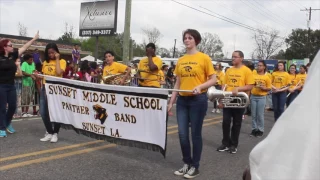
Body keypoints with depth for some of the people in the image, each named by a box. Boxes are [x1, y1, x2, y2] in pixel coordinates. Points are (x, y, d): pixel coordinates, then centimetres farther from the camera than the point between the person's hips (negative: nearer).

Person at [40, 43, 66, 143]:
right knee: (43, 113, 5)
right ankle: (49, 133, 20)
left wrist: (57, 59, -12)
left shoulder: (62, 61, -1)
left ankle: (55, 133, 15)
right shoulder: (45, 62, 13)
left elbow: (59, 73, -19)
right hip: (45, 89, 5)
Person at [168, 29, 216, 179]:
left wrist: (200, 86, -21)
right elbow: (178, 83, 13)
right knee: (182, 134, 7)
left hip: (198, 100, -5)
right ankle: (187, 163, 25)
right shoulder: (180, 60, 9)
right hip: (182, 100, 5)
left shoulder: (204, 58, -5)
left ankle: (195, 166, 18)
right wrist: (171, 101, 10)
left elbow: (213, 80, -4)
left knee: (195, 134, 4)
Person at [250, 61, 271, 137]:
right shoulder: (253, 75, 6)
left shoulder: (266, 77, -2)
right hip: (253, 96, 3)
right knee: (253, 114, 7)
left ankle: (260, 130, 10)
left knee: (260, 114, 0)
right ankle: (254, 129, 17)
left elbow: (269, 88, -1)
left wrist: (262, 88, -17)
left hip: (261, 97, -3)